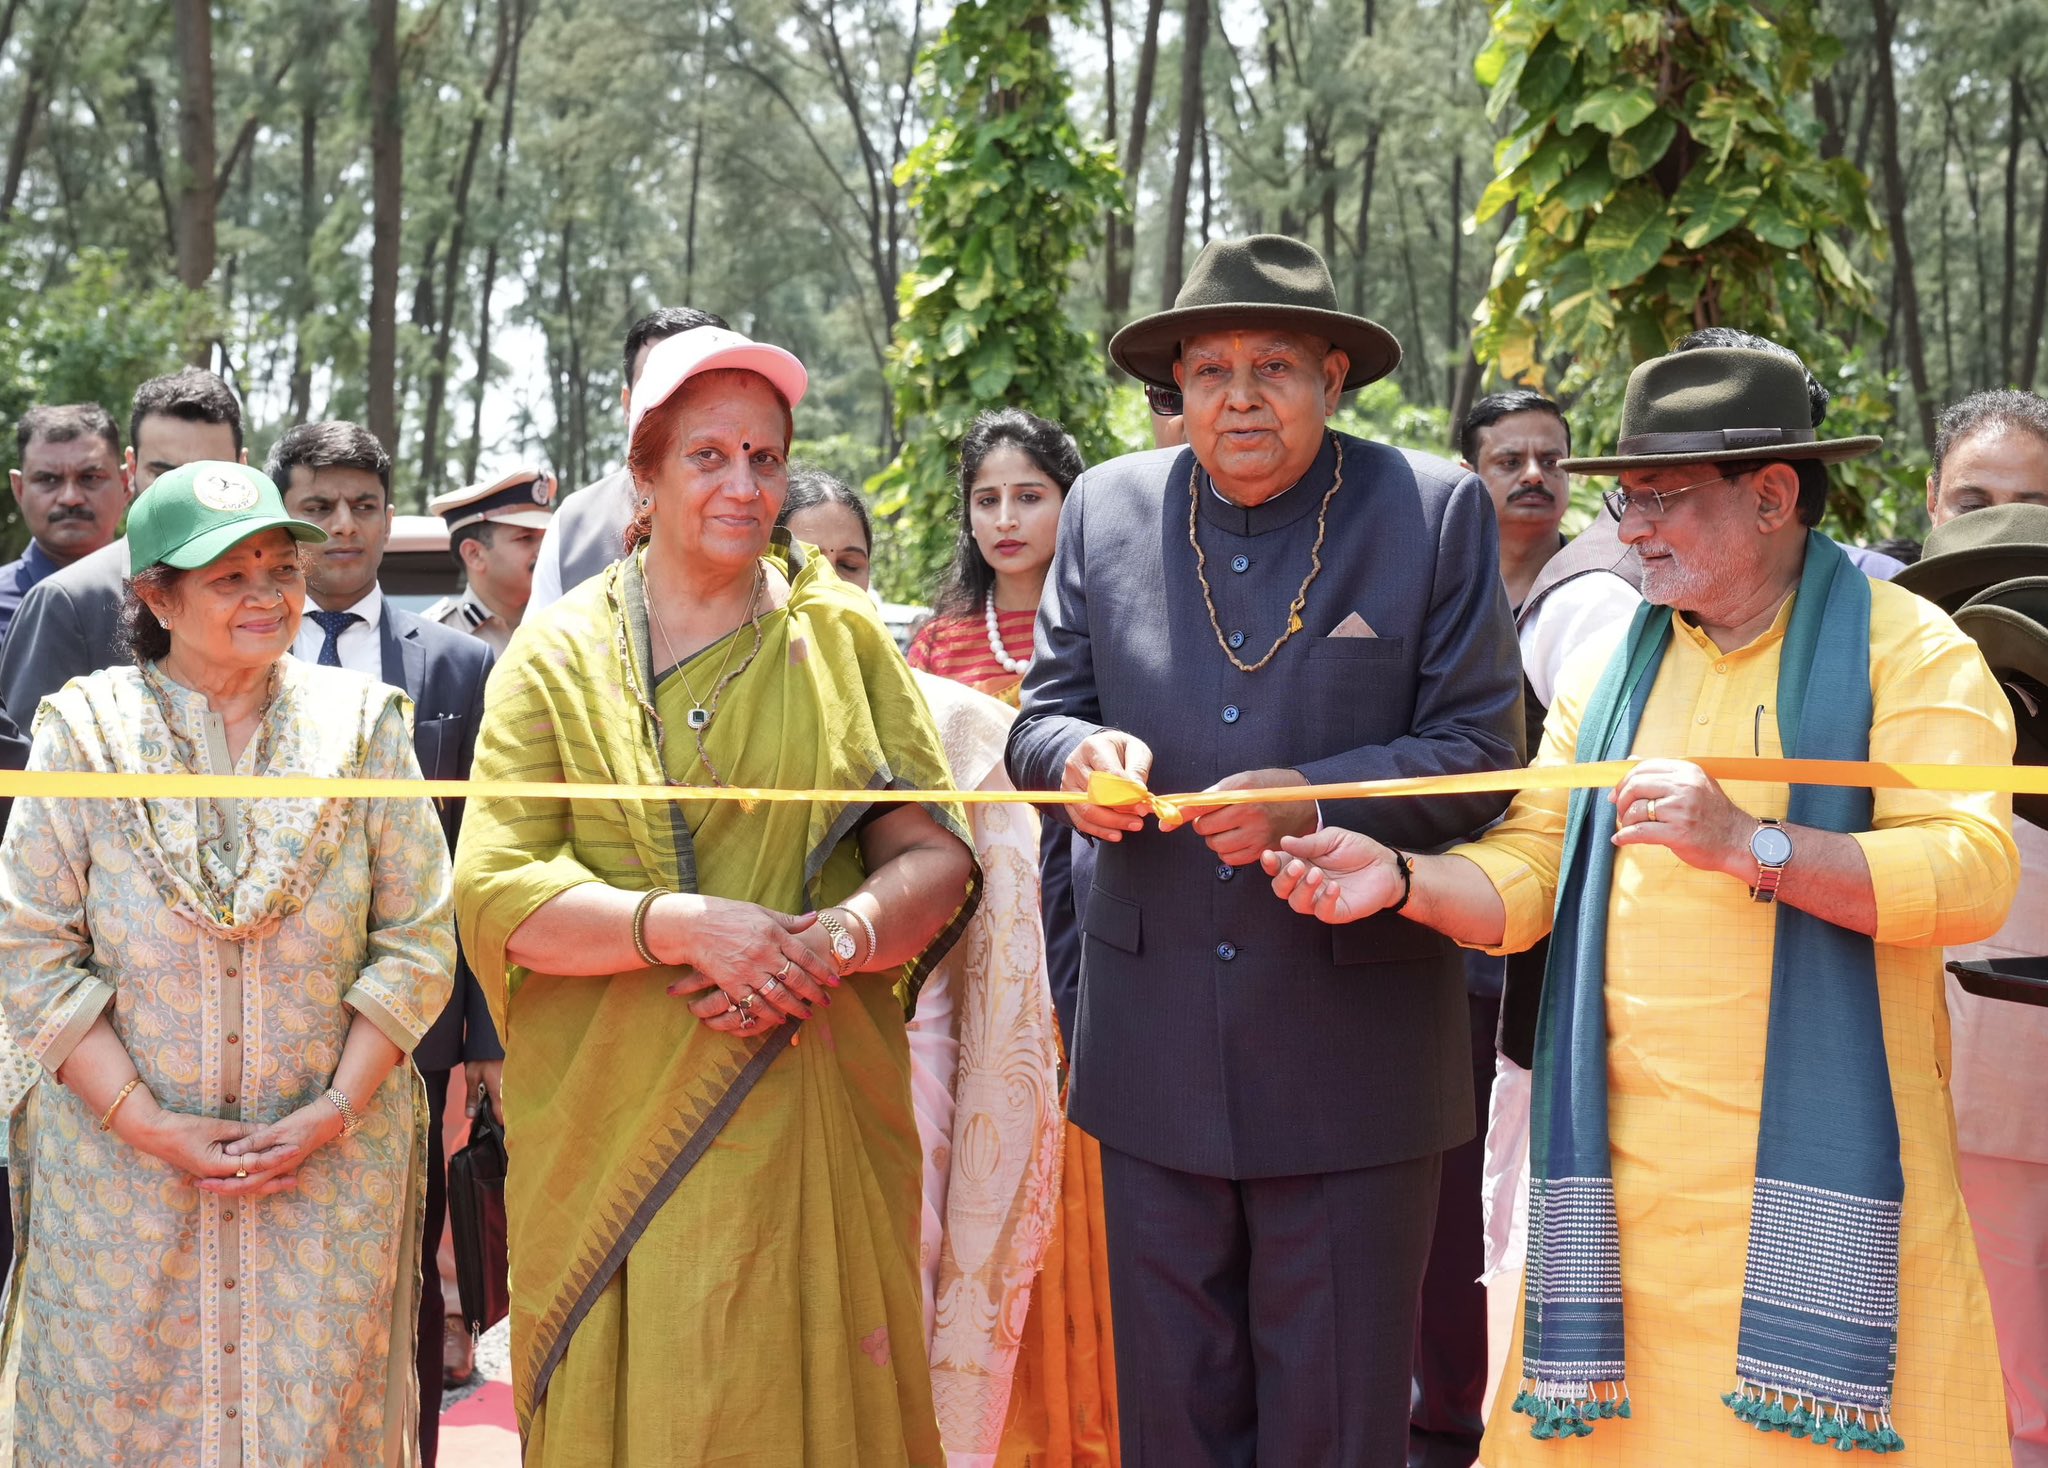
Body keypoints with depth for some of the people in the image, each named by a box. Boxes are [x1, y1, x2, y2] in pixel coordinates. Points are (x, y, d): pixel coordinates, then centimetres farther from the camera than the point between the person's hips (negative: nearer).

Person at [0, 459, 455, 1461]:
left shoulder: (362, 727, 1)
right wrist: (150, 1126, -10)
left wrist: (336, 1111, -9)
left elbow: (418, 944, 1)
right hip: (122, 1169, -1)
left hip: (333, 1169, 1)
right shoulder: (85, 732, -2)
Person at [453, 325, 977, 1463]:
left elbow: (936, 855, 2)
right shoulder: (560, 656, 3)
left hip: (809, 1130, 1)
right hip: (615, 1132, -1)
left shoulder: (844, 635, 7)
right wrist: (681, 925, -20)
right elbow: (495, 896, -6)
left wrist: (832, 940, -18)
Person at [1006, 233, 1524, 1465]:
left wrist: (1313, 799, -21)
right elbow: (1043, 716, 10)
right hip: (1155, 1041, 3)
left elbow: (1481, 749, -5)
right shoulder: (1108, 508, 7)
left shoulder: (1438, 511, -2)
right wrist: (1078, 754, -15)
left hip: (1354, 1043, -2)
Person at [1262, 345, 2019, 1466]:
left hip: (1815, 1165, -4)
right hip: (1624, 1170, 4)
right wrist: (1400, 877, -8)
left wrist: (1748, 843, -22)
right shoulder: (1610, 668, 16)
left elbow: (1975, 876, -13)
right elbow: (1529, 872, 10)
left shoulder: (1904, 648, 0)